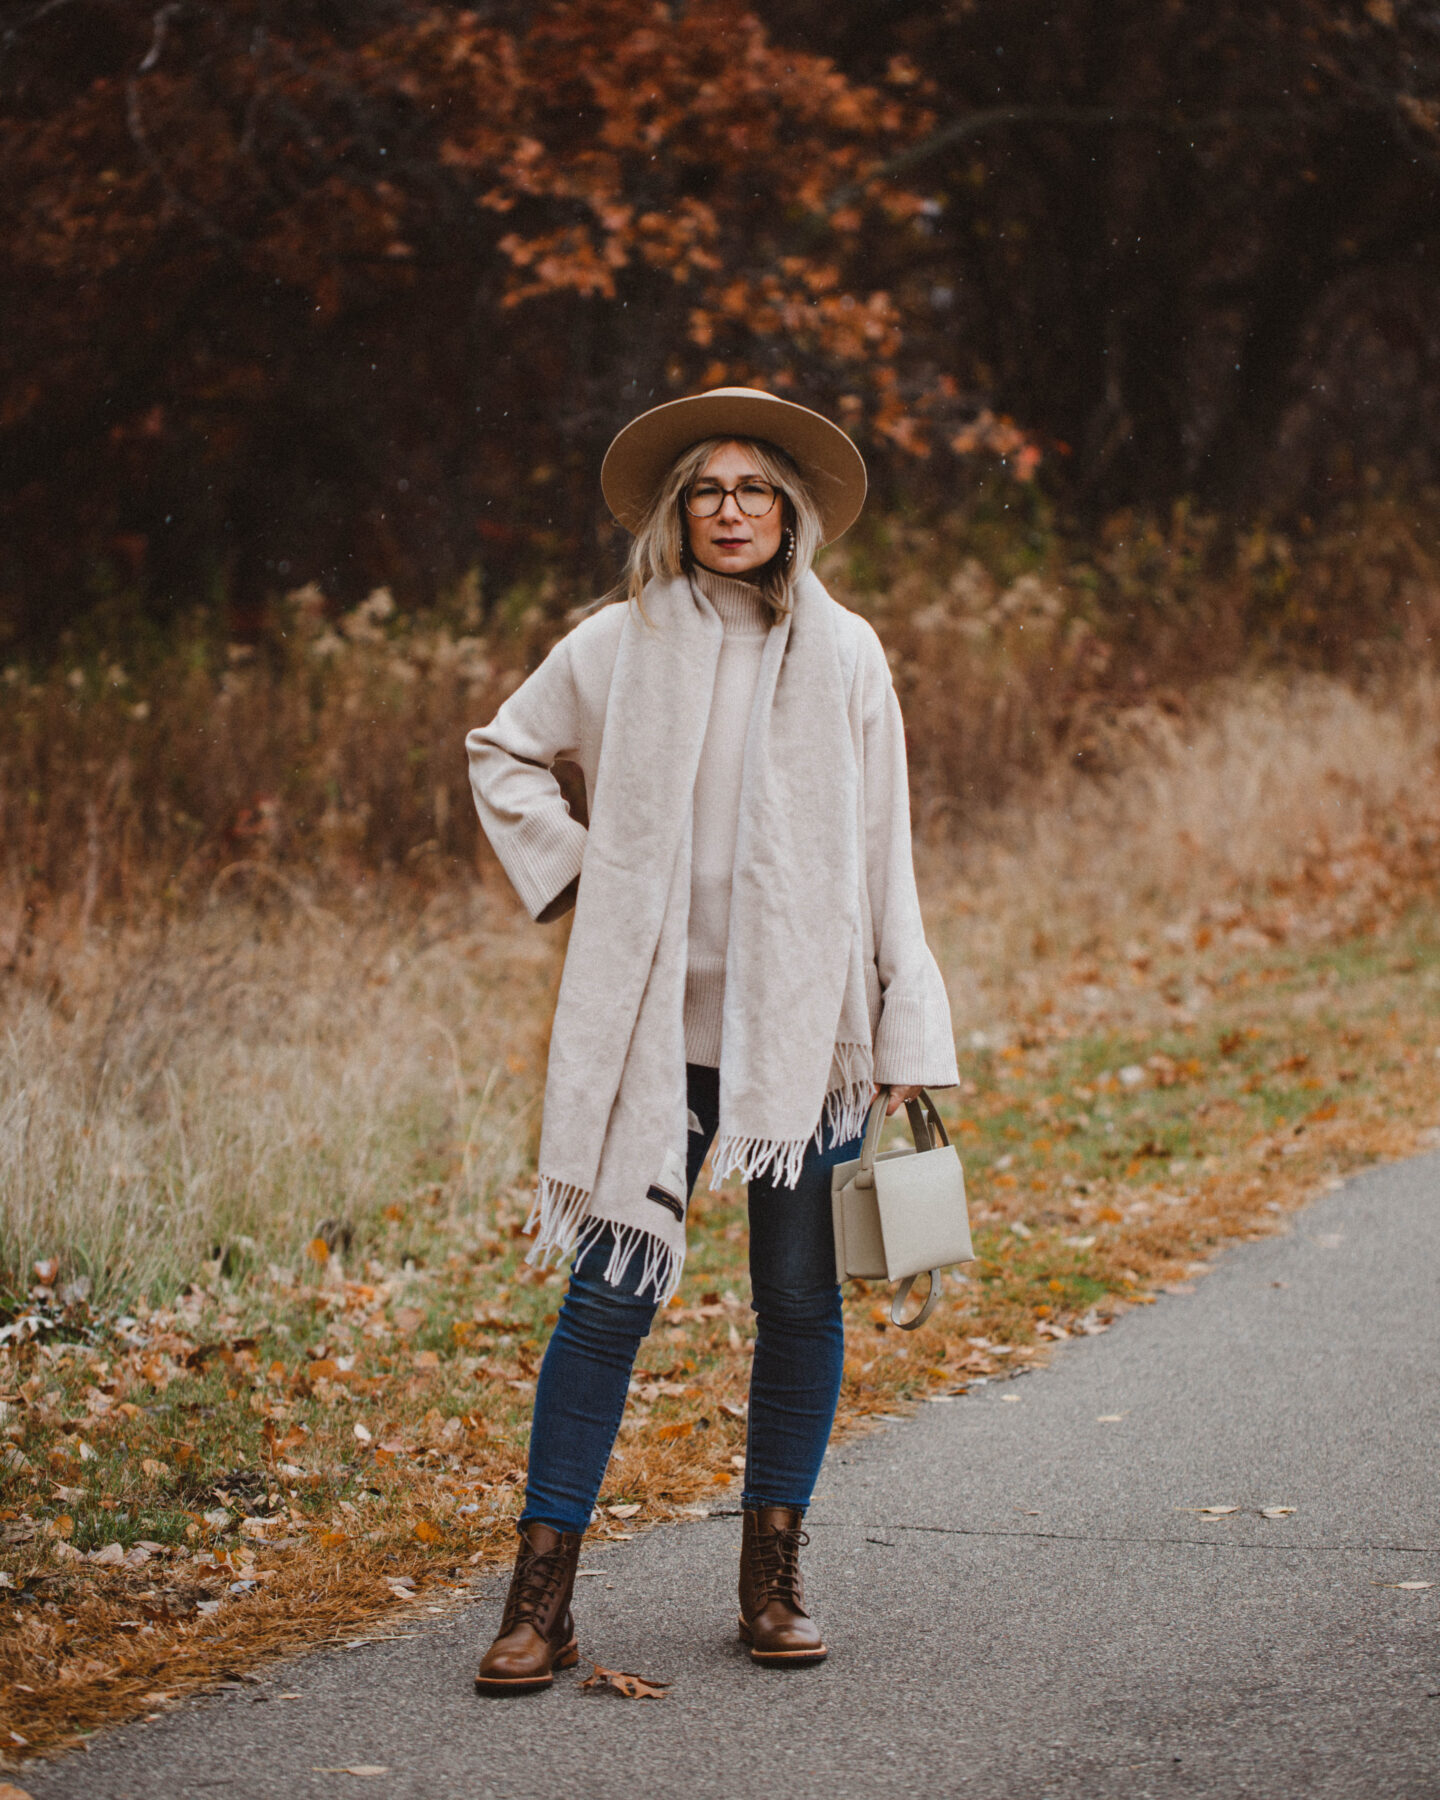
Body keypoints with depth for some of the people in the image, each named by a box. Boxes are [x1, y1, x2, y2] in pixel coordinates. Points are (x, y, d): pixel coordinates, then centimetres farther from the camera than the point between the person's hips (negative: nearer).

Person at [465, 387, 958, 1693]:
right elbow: (503, 753, 19)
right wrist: (570, 871, 6)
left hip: (801, 1024, 1)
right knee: (611, 1290, -4)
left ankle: (774, 1576, 18)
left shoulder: (844, 657, 4)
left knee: (801, 1297, 4)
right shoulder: (619, 647, 3)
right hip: (654, 1028, -1)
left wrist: (910, 1038, 1)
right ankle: (542, 1596, 1)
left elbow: (883, 855, 5)